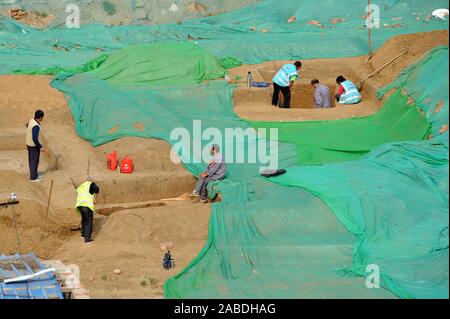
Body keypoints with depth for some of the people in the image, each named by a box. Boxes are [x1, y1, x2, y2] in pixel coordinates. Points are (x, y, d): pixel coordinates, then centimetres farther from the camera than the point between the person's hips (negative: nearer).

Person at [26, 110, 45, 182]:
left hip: (29, 144, 9)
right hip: (34, 145, -9)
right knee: (34, 161, 6)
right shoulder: (36, 126, -31)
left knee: (31, 160, 21)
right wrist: (40, 147, -18)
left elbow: (27, 125, 19)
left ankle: (34, 174, 36)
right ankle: (33, 178, 17)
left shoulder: (31, 120, -4)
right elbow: (35, 138, -29)